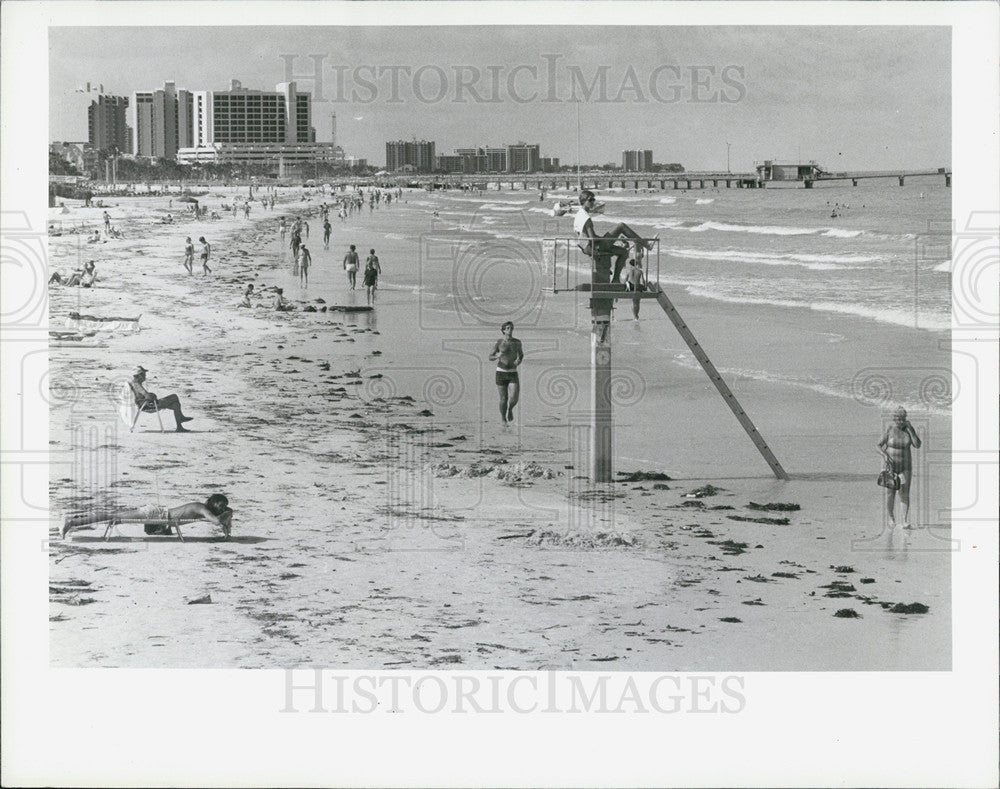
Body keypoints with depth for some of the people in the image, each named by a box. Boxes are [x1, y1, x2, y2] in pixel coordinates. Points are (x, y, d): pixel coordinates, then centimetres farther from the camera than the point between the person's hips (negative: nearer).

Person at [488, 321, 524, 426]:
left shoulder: (517, 342, 2)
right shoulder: (499, 342, -4)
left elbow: (521, 354, 20)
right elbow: (490, 357, 0)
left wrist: (518, 361, -3)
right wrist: (498, 356, -22)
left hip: (513, 374, 1)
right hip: (501, 373, -1)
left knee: (514, 399, -12)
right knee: (503, 399, 2)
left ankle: (510, 409, 24)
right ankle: (504, 420, 26)